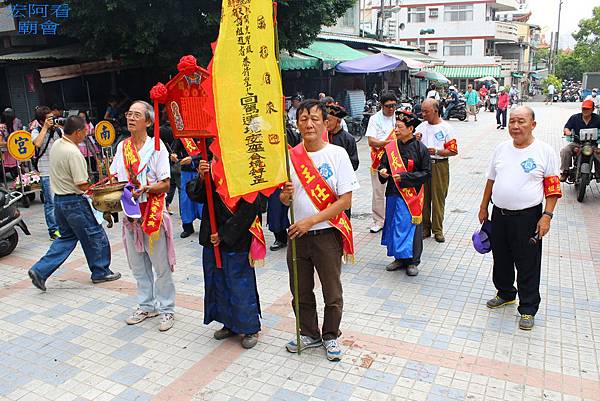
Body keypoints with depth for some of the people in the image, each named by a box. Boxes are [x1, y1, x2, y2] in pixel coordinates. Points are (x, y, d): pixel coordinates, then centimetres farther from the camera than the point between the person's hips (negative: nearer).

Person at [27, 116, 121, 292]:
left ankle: (40, 270, 12)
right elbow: (82, 185, -24)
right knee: (95, 235, 7)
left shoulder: (56, 144, 6)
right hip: (74, 201, -9)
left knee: (67, 236, 19)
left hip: (58, 199, 9)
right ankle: (100, 272, 20)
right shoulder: (74, 153, -23)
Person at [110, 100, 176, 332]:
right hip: (130, 214, 6)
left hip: (153, 213, -6)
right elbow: (115, 179, 15)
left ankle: (166, 309, 15)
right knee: (138, 265, 15)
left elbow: (165, 184, -10)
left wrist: (144, 189, -25)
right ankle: (147, 306, 29)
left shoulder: (156, 146, -7)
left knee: (161, 265, 2)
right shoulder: (122, 146, 10)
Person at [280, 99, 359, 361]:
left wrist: (311, 221, -19)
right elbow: (285, 200, 8)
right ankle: (309, 334, 37)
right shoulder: (290, 156, 1)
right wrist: (285, 195, -17)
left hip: (327, 234, -3)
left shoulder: (337, 154, -9)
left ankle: (330, 336, 33)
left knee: (332, 294, 10)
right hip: (297, 234, 4)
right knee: (301, 292, 16)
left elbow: (346, 200, -13)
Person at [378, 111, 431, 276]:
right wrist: (383, 171, -7)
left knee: (411, 226, 0)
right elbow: (383, 164, 17)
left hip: (411, 195, -5)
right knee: (393, 225, 11)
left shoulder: (420, 148, -7)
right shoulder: (391, 147, 5)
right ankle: (400, 258, 26)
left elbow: (426, 173, -8)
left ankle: (413, 261, 14)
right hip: (393, 193, 5)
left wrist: (404, 177, -16)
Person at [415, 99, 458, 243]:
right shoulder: (421, 126, 9)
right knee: (423, 197, 7)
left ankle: (437, 230, 13)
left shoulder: (446, 128, -3)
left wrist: (436, 151, -18)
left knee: (438, 198, 2)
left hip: (440, 166, -4)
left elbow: (453, 151, -7)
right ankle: (425, 228, 19)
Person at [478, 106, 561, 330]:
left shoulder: (545, 152, -7)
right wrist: (484, 208, 16)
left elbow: (552, 188, -6)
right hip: (499, 215, 5)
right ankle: (506, 293, 40)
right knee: (501, 259, 18)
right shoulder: (501, 149, 5)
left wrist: (547, 216, -14)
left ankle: (528, 309, 19)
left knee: (528, 266, 4)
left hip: (527, 217, -5)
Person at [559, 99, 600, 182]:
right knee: (564, 151, -27)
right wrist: (567, 131, -23)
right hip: (576, 143, 0)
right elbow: (566, 128, 0)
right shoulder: (574, 118, 2)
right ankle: (565, 172, -18)